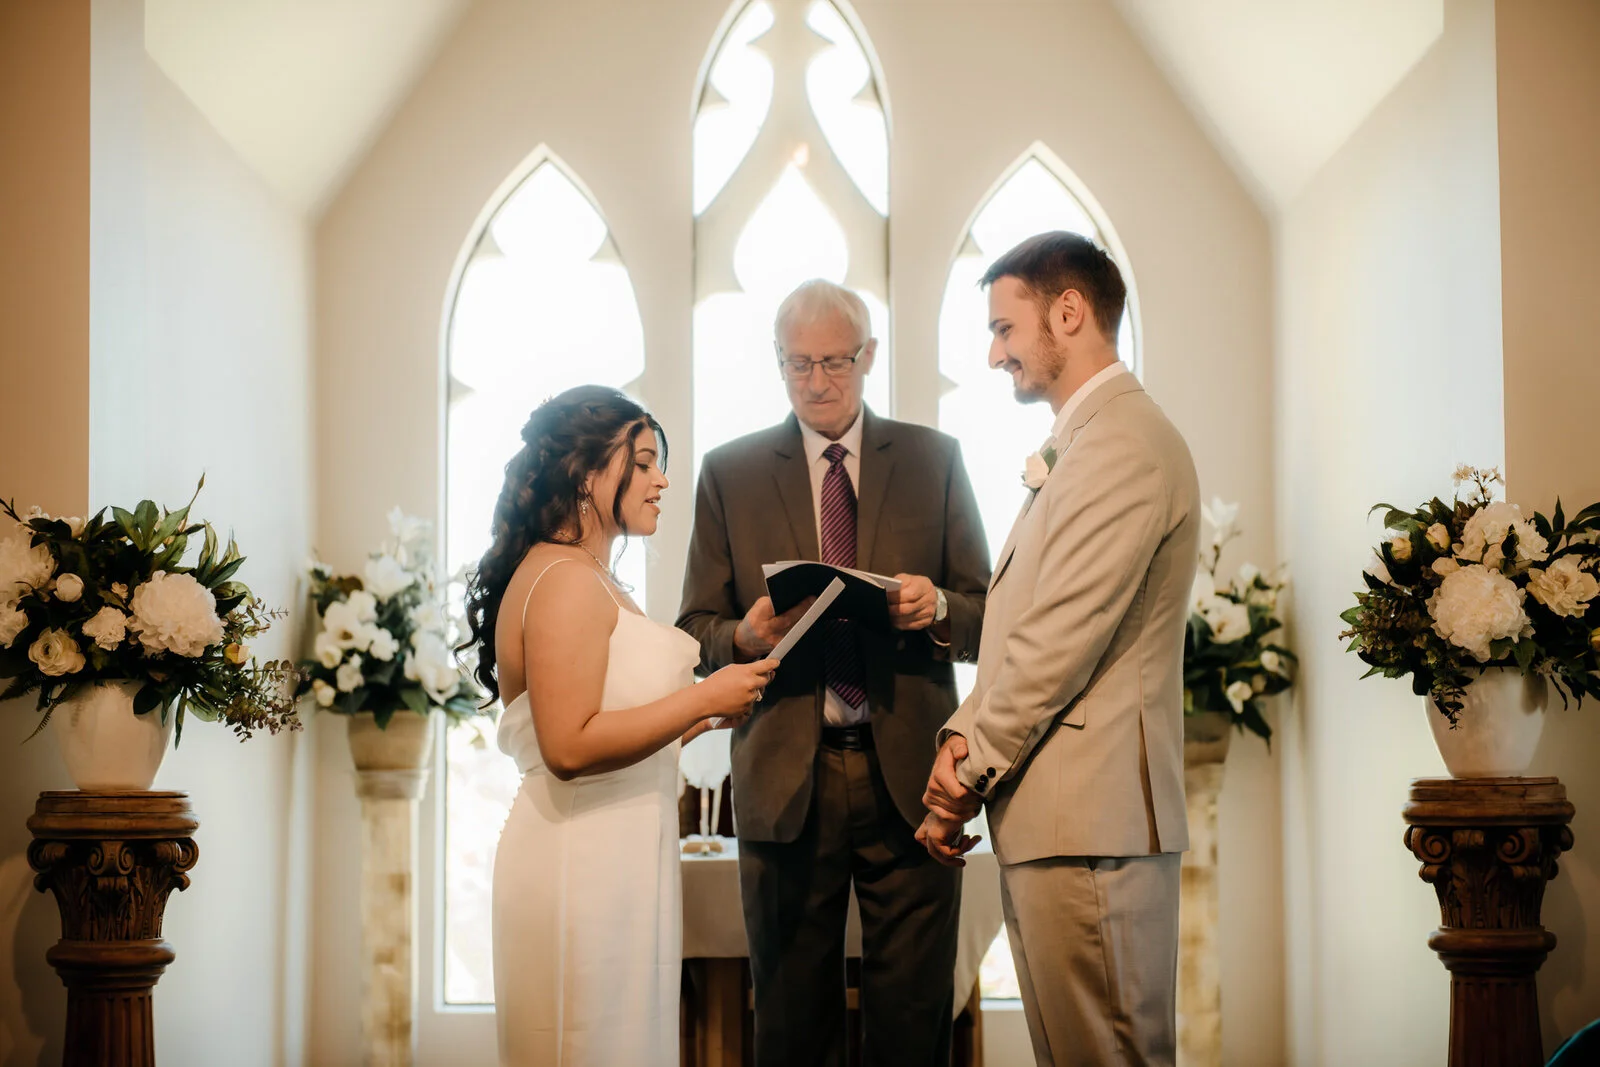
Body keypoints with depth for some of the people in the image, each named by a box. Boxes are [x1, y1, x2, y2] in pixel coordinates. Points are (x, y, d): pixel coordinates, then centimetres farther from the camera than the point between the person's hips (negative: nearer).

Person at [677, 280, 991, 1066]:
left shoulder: (933, 460, 10)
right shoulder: (729, 473, 10)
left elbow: (988, 617, 9)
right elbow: (696, 631, 10)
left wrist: (938, 609, -14)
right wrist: (745, 635, -13)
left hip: (907, 773, 0)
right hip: (786, 779, 0)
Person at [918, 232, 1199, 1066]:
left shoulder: (1122, 443, -14)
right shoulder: (1075, 446, 21)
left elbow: (1062, 638, -18)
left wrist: (969, 776, -9)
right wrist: (964, 737, 4)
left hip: (1090, 823, -10)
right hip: (1049, 816, 10)